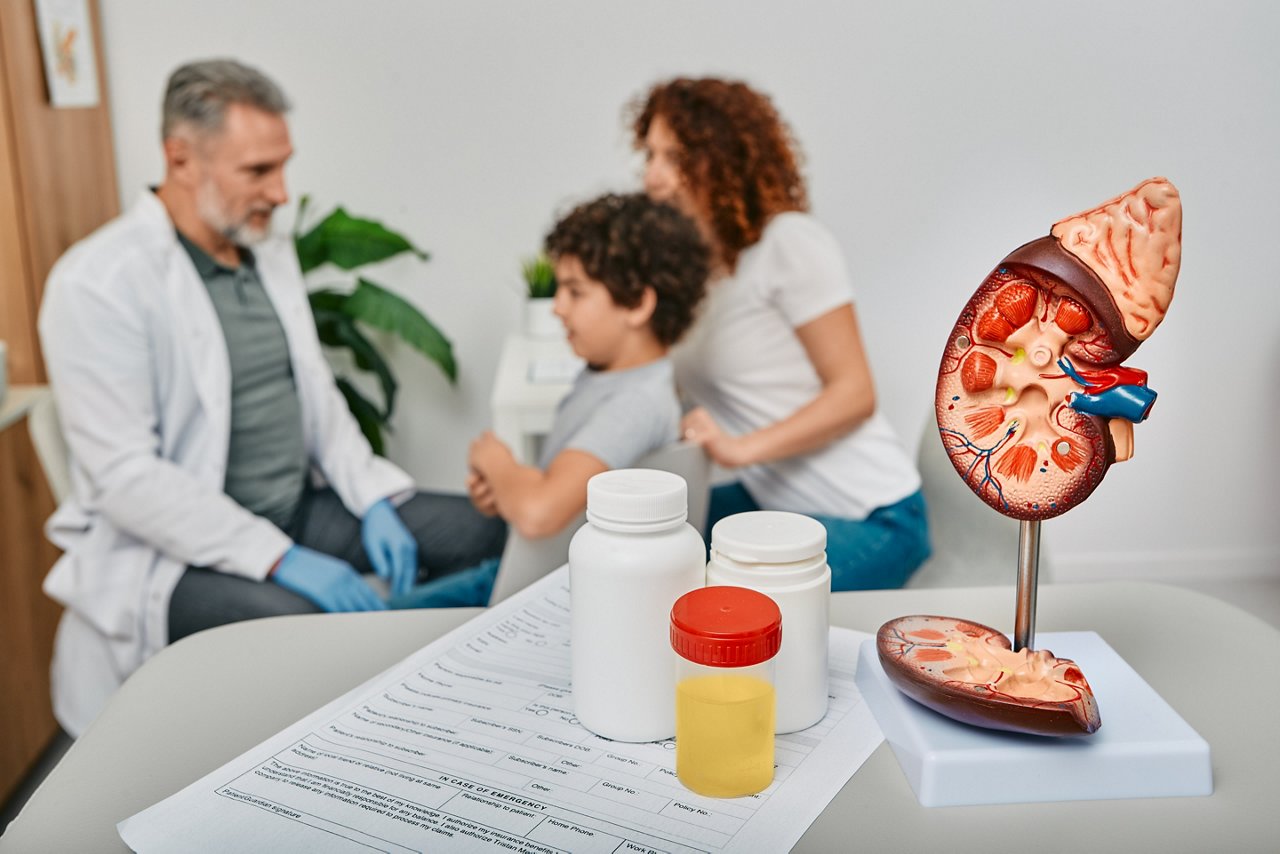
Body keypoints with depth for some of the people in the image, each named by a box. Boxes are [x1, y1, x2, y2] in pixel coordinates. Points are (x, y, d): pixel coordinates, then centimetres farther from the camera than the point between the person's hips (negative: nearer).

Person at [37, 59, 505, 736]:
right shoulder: (100, 283, -17)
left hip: (296, 510, 8)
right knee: (299, 622, -35)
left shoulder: (272, 255, 8)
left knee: (480, 527, -2)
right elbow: (124, 477, -22)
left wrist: (374, 502, -1)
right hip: (169, 547, -7)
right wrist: (281, 560, -27)